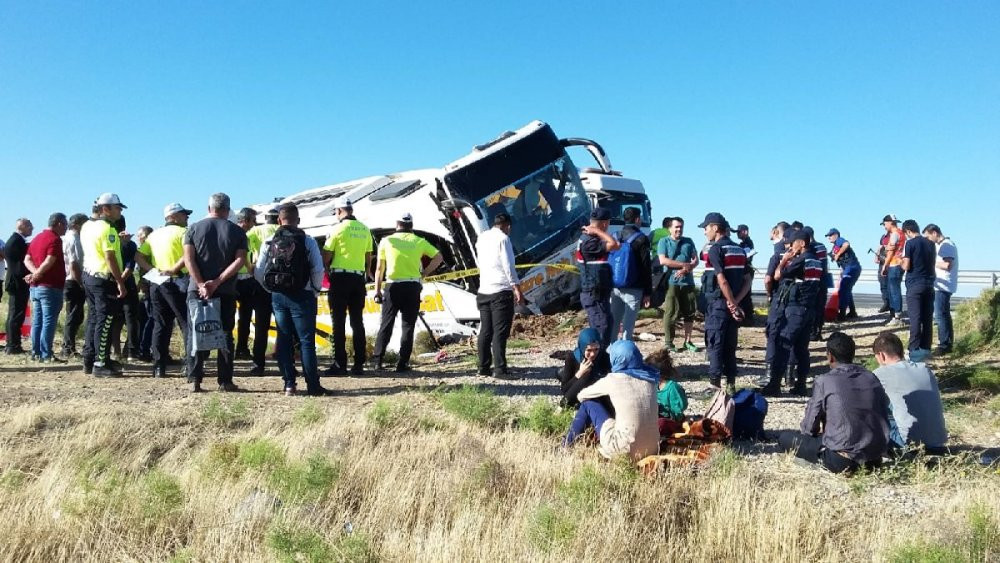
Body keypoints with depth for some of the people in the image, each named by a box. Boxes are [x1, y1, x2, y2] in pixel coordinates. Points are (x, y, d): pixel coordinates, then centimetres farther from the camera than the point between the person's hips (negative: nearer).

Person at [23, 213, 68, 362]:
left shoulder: (37, 238, 17)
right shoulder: (55, 239, -12)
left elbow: (27, 259, 9)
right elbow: (49, 261, -22)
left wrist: (34, 273, -5)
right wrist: (37, 274, -12)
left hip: (35, 286, 9)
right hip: (50, 287, -9)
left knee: (37, 321, 12)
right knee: (49, 321, -6)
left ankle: (36, 352, 15)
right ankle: (46, 354, -6)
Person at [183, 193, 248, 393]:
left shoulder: (194, 228, 5)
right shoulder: (237, 232, 3)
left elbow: (188, 259, -6)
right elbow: (240, 260, -9)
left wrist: (201, 284, -11)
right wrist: (218, 282, -12)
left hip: (197, 289, 0)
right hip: (226, 292, 0)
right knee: (225, 335, 7)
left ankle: (194, 380, 1)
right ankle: (225, 381, 6)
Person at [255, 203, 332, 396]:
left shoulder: (269, 243, 2)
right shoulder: (307, 241, -7)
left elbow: (258, 272, 1)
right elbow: (318, 270, -12)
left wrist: (272, 289, 14)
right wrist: (315, 291, 3)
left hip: (278, 296, 3)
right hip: (302, 296, -3)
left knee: (284, 340, 10)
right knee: (307, 340, 1)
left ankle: (289, 385, 10)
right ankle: (313, 386, 0)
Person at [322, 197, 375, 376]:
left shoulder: (337, 228, -7)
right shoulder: (364, 230, 8)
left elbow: (326, 256, -5)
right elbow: (368, 258, 12)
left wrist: (327, 270, 12)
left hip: (340, 277, -5)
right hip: (358, 278, 5)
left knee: (338, 322, 0)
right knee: (357, 322, 9)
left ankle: (339, 364, -2)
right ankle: (359, 364, 9)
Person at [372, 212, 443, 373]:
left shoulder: (386, 241, 4)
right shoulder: (419, 241, 5)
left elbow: (379, 269, 3)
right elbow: (439, 257, 3)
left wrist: (377, 290, 7)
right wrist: (425, 273, 6)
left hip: (393, 286, 0)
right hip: (412, 287, 0)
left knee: (386, 324, 8)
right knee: (408, 326, 5)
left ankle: (378, 361, 4)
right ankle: (402, 364, 2)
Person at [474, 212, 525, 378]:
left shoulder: (482, 238, 13)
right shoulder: (503, 238, -8)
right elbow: (508, 265, -13)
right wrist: (516, 288, -13)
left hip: (483, 291, 7)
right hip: (501, 291, -7)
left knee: (485, 331, 10)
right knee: (500, 332, -6)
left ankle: (484, 367, 14)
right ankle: (500, 369, -7)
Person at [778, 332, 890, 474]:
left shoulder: (823, 381, -11)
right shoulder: (871, 378, 3)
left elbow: (809, 428, -6)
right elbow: (884, 416, 10)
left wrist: (821, 430, 18)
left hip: (843, 461, -5)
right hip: (876, 456, 5)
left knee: (785, 437, 9)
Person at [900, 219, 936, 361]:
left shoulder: (910, 244, -10)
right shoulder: (930, 243, 9)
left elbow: (906, 266, -13)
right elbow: (933, 262, 17)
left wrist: (902, 261, 8)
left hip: (915, 285, -6)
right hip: (929, 284, 6)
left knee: (915, 318, -5)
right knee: (928, 317, 9)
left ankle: (915, 350, -6)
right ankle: (926, 348, 14)